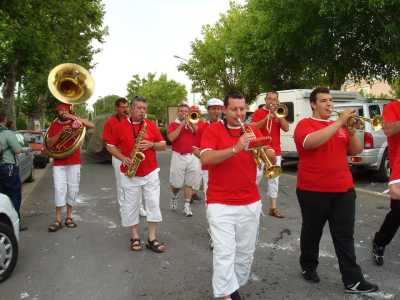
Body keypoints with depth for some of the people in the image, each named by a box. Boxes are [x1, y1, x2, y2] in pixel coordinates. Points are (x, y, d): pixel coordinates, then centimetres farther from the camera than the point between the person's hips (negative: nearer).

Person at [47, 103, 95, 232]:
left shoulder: (74, 123, 3)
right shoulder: (54, 125, 7)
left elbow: (92, 125, -13)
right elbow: (49, 144, -2)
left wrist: (75, 117, -22)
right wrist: (60, 132, -15)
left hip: (74, 162, 0)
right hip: (58, 163, 0)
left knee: (73, 190, 5)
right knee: (59, 190, -5)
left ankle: (69, 217, 18)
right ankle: (58, 220, 1)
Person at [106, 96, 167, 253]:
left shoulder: (152, 125, 3)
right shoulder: (120, 126, 0)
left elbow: (163, 145, 6)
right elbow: (110, 146, 5)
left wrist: (151, 144, -14)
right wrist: (123, 158, -10)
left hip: (151, 172, 1)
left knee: (153, 204, 1)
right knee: (130, 206, 5)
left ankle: (152, 238, 11)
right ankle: (135, 237, 21)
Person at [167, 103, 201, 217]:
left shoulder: (193, 123, 13)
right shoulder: (173, 124, 5)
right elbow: (171, 138, -13)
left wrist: (190, 122, -10)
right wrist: (181, 125, -11)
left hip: (193, 156, 2)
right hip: (178, 157, -2)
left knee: (190, 183, 0)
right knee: (176, 183, 3)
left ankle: (187, 205, 9)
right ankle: (174, 197, 33)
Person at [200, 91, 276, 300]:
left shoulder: (254, 131, 9)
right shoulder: (213, 130, -3)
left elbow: (272, 159, 5)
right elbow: (205, 159, -18)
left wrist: (263, 151, -18)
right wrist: (235, 148, -28)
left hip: (251, 202, 4)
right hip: (220, 203, -4)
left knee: (246, 252, 14)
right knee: (224, 253, -8)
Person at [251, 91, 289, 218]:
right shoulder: (258, 113, 1)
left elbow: (286, 128, 1)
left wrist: (277, 114, -8)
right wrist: (267, 118, -20)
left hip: (275, 151, 4)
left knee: (274, 179, 4)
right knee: (256, 176, -5)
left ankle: (273, 208, 9)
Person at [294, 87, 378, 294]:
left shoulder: (340, 126, 13)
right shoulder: (305, 124, -5)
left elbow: (356, 151, 10)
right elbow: (311, 142, -27)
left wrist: (352, 132, -8)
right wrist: (339, 123, -24)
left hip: (343, 190, 5)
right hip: (313, 191, -4)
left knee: (345, 236, 5)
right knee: (312, 232, 12)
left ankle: (353, 280, 11)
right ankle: (308, 267, 31)